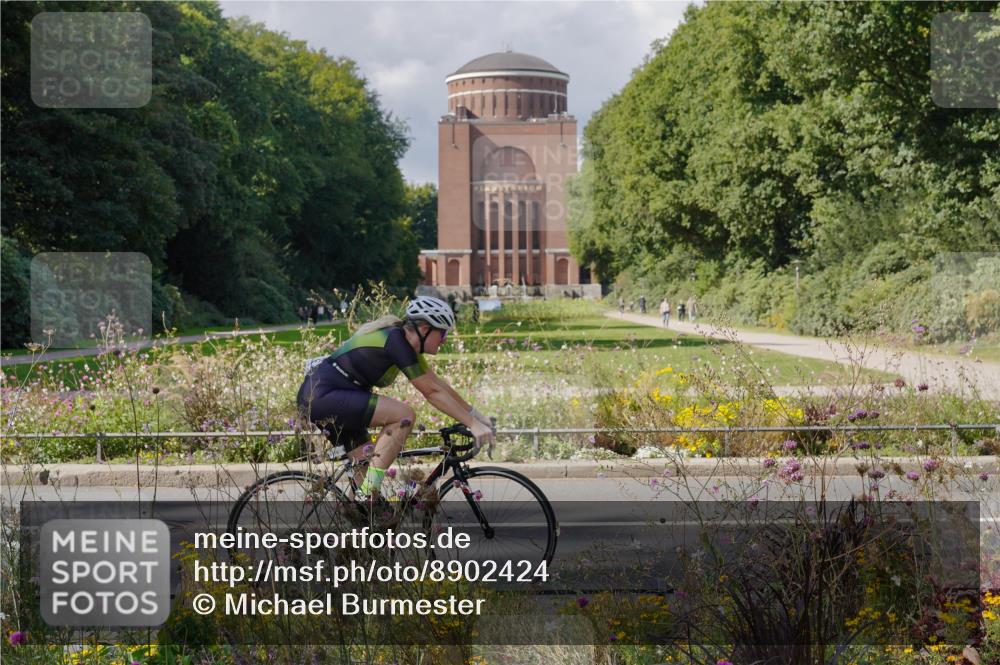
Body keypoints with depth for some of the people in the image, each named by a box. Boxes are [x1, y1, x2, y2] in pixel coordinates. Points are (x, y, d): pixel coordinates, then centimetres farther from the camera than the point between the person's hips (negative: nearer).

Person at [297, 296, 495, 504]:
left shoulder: (405, 340, 10)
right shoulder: (396, 342, -18)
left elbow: (437, 383, 15)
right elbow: (432, 392, -18)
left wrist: (475, 414, 13)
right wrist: (472, 424, -15)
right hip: (322, 395, -10)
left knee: (366, 469, 11)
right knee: (404, 415, -19)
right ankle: (368, 497, -16)